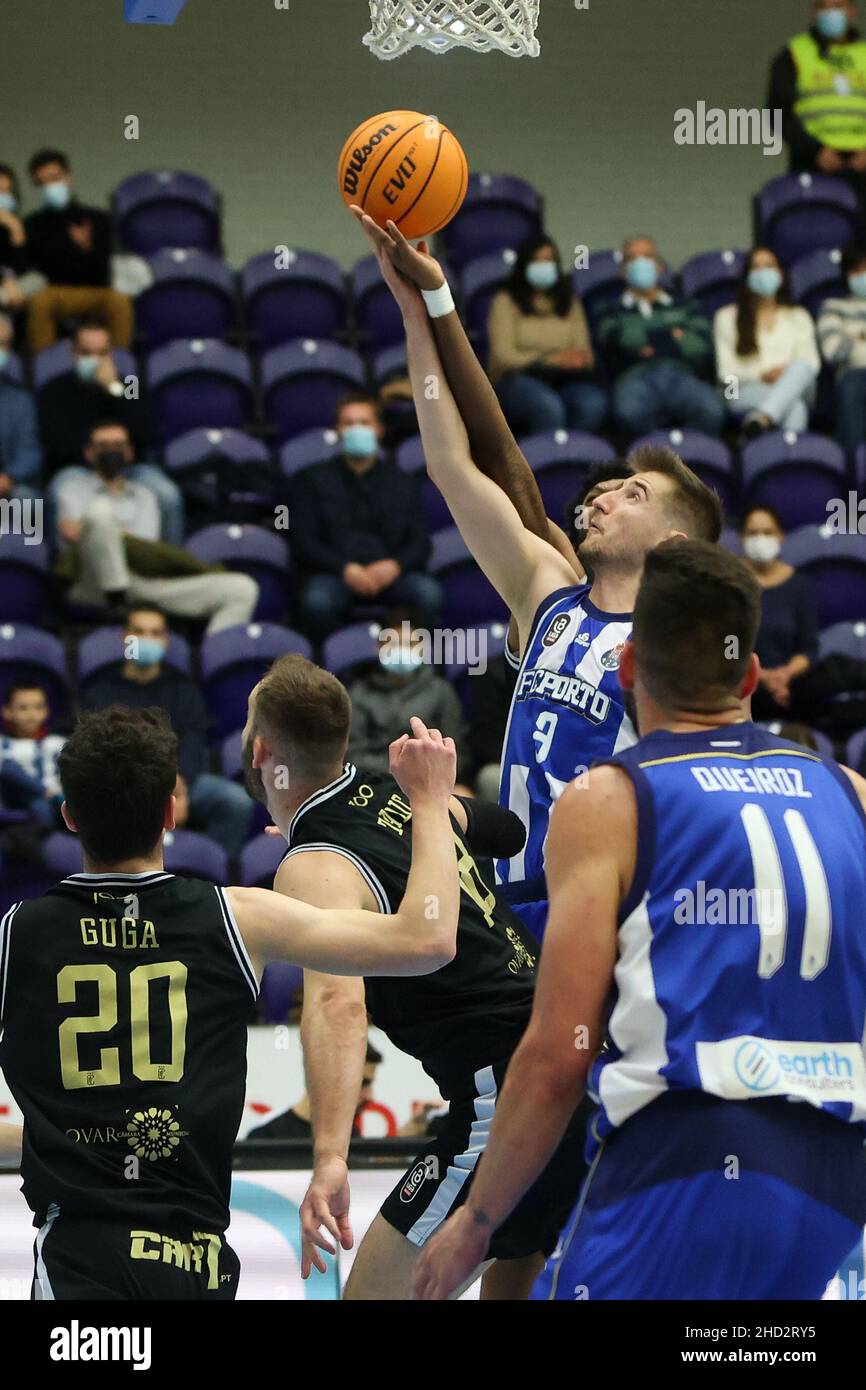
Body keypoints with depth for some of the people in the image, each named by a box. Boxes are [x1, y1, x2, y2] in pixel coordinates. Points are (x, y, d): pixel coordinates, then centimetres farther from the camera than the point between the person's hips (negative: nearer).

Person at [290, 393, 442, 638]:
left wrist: (395, 565, -11)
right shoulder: (314, 479, 15)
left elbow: (420, 543, 12)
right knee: (317, 600, -38)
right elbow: (303, 543, 5)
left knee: (428, 593, -32)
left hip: (390, 574, 2)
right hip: (333, 574, -2)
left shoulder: (401, 482, 21)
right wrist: (345, 569, -13)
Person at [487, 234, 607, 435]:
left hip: (564, 380, 3)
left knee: (593, 403, -34)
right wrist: (552, 359, -13)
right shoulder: (506, 302, 9)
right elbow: (504, 356, -2)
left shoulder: (570, 302, 23)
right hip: (517, 379, -3)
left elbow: (584, 350, 16)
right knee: (548, 406, -40)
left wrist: (580, 358, -11)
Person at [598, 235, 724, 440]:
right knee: (630, 412, -42)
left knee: (710, 410, -37)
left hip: (682, 376, 1)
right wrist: (672, 337, 8)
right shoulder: (613, 313, 26)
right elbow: (619, 338, 2)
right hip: (636, 377, -1)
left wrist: (651, 342, 8)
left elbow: (701, 347, 11)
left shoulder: (687, 307, 30)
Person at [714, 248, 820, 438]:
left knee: (802, 367, -37)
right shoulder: (727, 317, 21)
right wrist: (762, 376, -10)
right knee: (794, 407, -36)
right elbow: (725, 372, 8)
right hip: (749, 391, -2)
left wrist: (789, 375, -12)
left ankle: (761, 419, -60)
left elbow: (811, 364, 12)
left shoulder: (798, 317, 29)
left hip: (796, 387, 2)